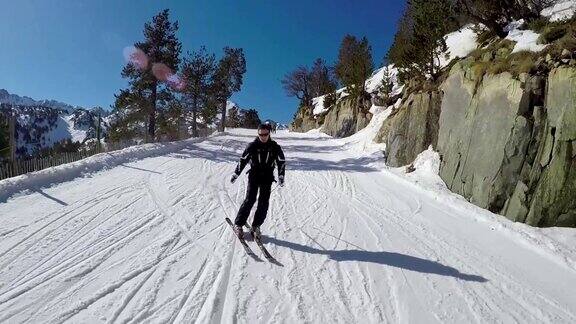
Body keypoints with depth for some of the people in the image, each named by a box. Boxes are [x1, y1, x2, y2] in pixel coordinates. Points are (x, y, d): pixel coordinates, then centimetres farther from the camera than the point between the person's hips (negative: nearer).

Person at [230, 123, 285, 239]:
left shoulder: (275, 147, -2)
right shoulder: (253, 145, -6)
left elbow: (281, 161, 5)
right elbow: (243, 159, 2)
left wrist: (281, 176, -6)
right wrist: (236, 173, -1)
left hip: (267, 178, 2)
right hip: (254, 176, -2)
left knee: (263, 203, 0)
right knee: (250, 200, -8)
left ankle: (256, 226, 12)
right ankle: (238, 224, 5)